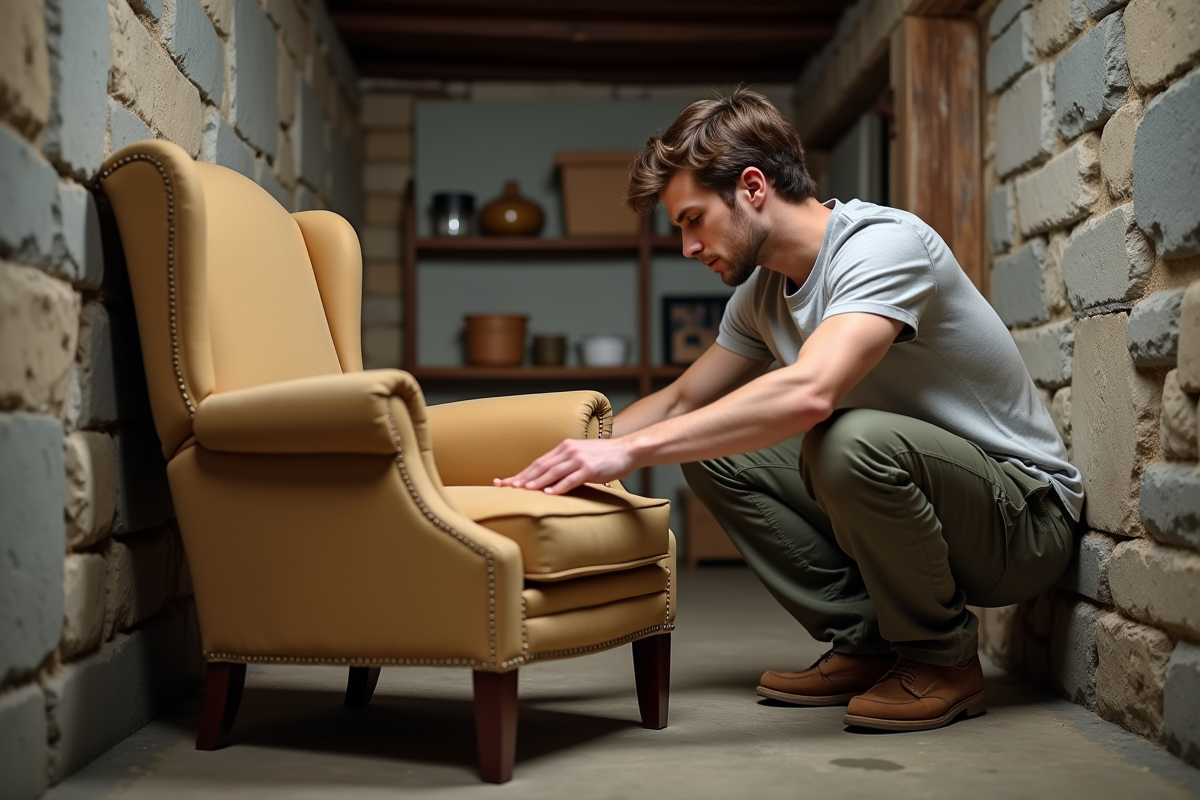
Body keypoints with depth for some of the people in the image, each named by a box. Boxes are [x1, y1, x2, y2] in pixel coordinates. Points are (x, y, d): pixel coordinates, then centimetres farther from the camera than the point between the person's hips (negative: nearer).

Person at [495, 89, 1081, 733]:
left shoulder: (883, 243, -23)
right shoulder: (761, 293, 3)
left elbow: (809, 393, -40)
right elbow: (681, 400, 16)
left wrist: (632, 450, -37)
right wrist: (566, 462, 2)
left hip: (1025, 515, -8)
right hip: (902, 497, 8)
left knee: (850, 440, -36)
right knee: (708, 447, -1)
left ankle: (943, 661, -10)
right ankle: (864, 643, 4)